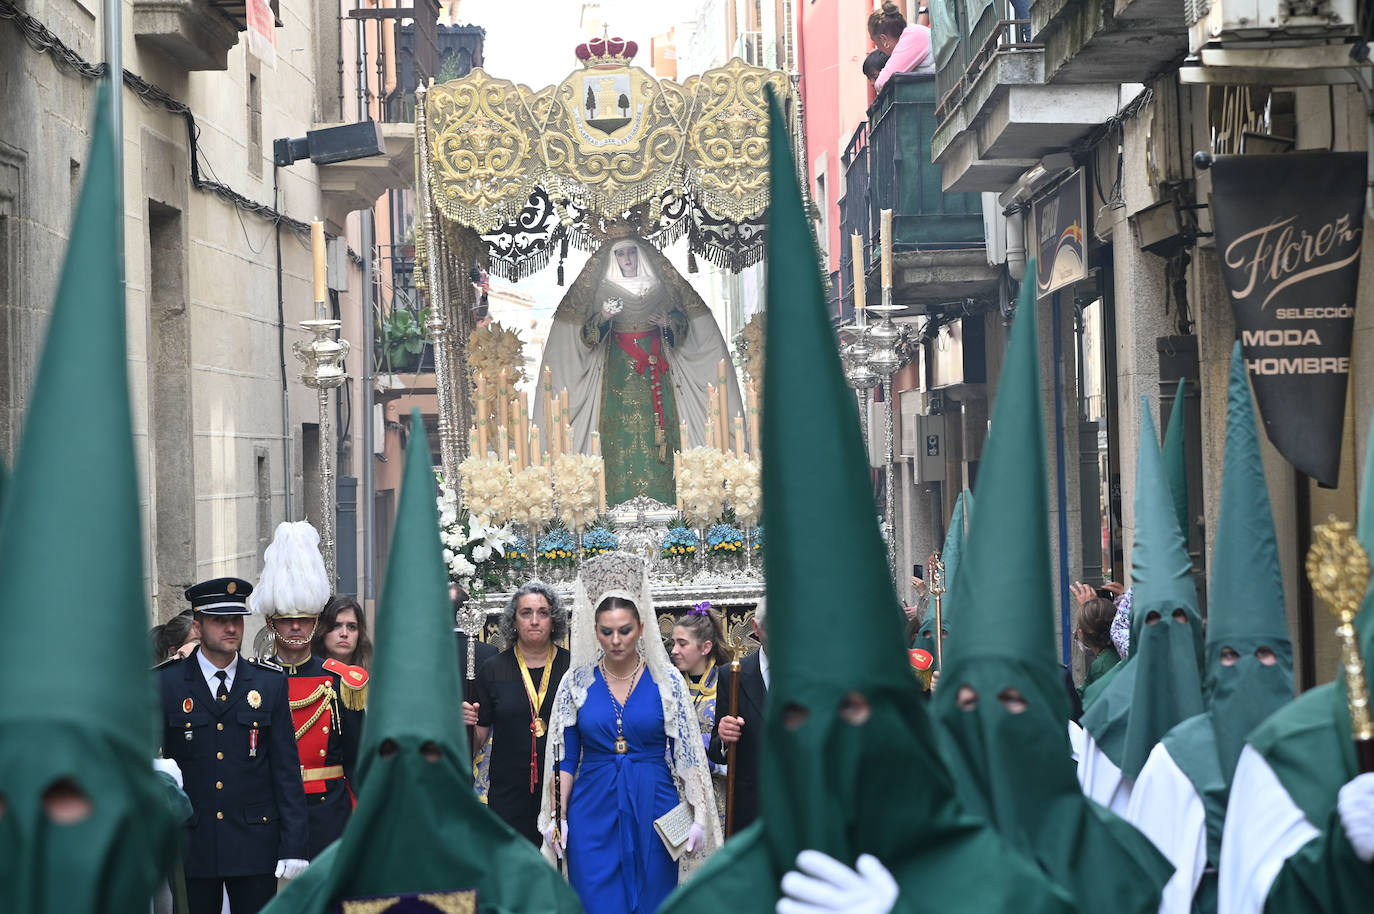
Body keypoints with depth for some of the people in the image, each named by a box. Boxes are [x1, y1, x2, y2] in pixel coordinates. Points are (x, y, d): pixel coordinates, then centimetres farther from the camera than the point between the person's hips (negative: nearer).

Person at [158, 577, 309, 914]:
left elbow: (286, 768, 3)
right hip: (191, 846, 0)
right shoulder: (165, 683, 0)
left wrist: (294, 845, -3)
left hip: (254, 845, 1)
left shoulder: (271, 683, 4)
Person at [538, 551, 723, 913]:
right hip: (593, 814, 0)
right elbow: (565, 758, 6)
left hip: (653, 812, 0)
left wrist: (699, 818, -5)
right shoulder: (577, 681, 3)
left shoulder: (666, 680, 0)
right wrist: (557, 818, -1)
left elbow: (687, 753, 1)